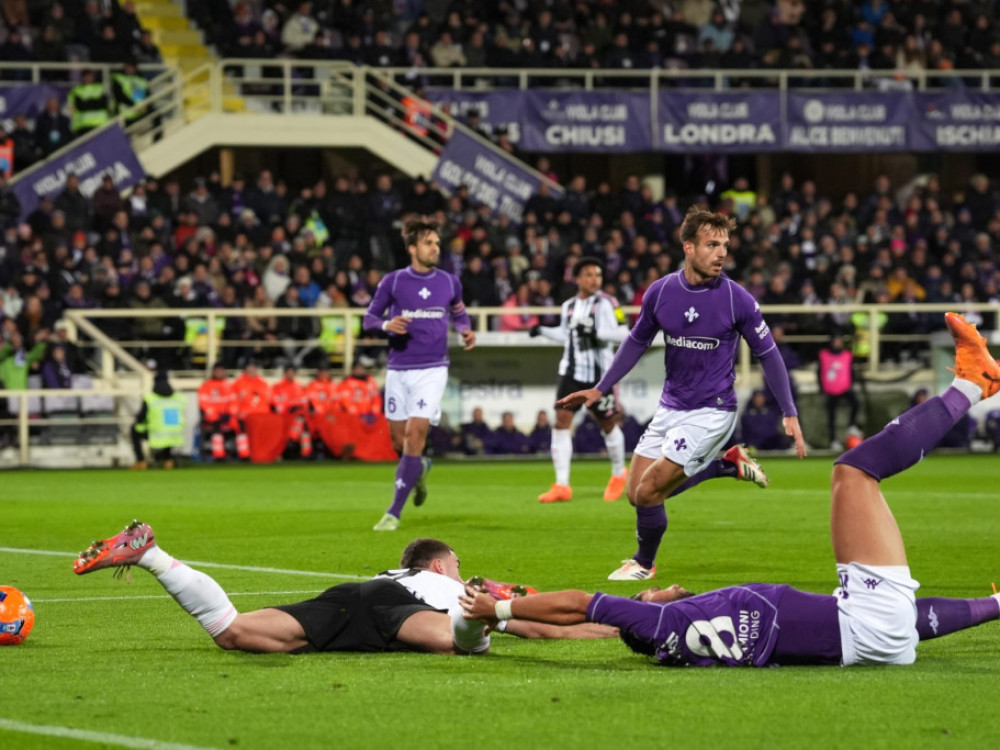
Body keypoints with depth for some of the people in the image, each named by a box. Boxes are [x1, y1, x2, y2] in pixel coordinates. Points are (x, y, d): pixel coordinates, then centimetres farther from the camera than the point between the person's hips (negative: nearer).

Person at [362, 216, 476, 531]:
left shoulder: (450, 282, 4)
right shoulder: (392, 282, -1)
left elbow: (459, 313, 21)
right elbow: (369, 319, 4)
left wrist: (466, 331, -1)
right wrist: (386, 325, -17)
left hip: (432, 370, -1)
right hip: (398, 370, 1)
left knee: (415, 435, -14)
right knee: (399, 440, 6)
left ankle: (394, 513, -9)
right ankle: (419, 469, 44)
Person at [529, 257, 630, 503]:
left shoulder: (606, 303, -8)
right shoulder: (569, 306, 9)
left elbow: (622, 334, -15)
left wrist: (596, 332, -26)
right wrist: (543, 330, 15)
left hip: (600, 373, -4)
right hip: (572, 370, 4)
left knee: (608, 424, 7)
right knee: (562, 419, -9)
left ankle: (619, 474, 34)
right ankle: (562, 485, -9)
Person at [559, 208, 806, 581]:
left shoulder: (737, 299, -15)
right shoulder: (660, 292, -5)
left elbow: (768, 354, -5)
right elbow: (636, 341, 12)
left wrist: (790, 414, -8)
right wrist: (600, 389, 13)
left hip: (711, 411, -6)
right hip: (671, 407, 6)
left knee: (649, 491, -11)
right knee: (636, 492, 9)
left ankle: (644, 563, 19)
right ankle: (730, 464, 22)